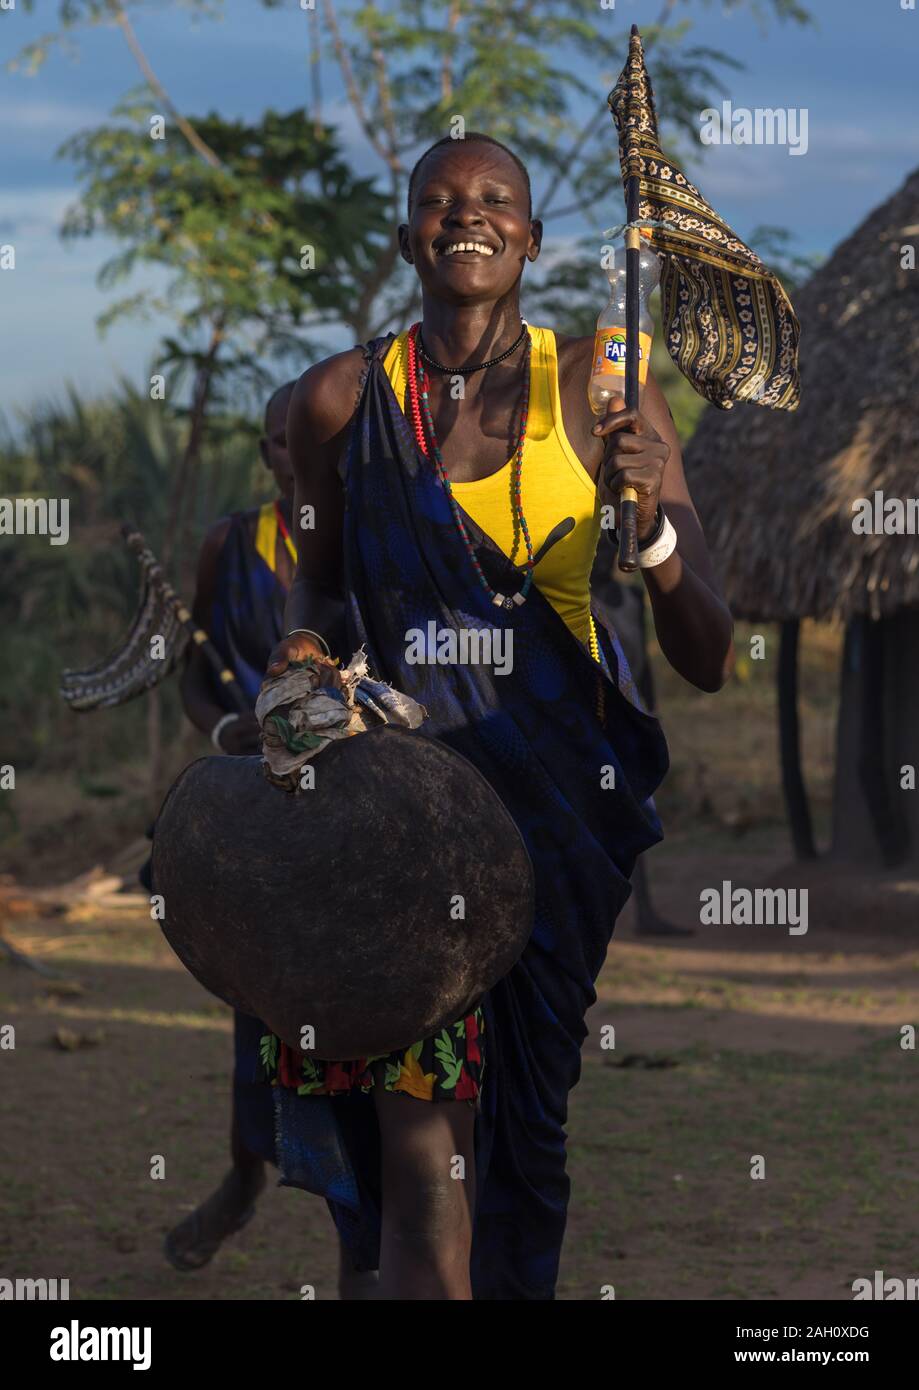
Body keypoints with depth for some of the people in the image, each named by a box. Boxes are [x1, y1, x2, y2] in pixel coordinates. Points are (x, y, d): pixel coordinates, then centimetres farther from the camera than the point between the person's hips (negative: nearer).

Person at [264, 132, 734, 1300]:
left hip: (559, 799, 0)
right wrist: (304, 650, -3)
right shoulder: (342, 398, 2)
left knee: (529, 1121, 8)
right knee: (420, 1141, -11)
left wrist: (650, 517, -20)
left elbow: (708, 663, -4)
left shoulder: (598, 397, -1)